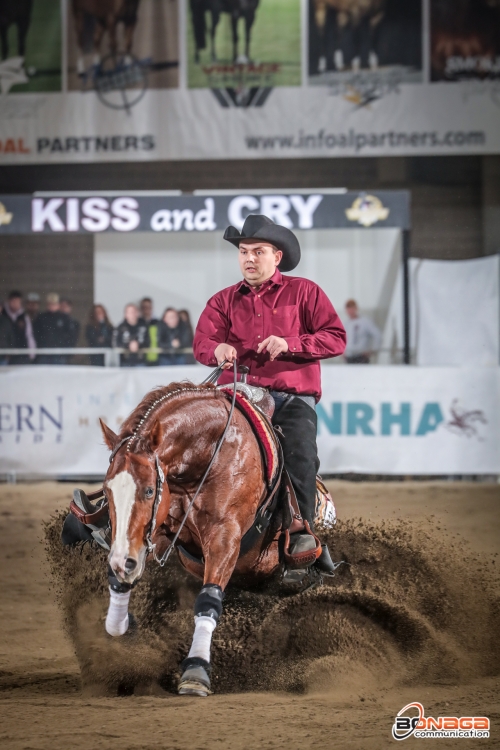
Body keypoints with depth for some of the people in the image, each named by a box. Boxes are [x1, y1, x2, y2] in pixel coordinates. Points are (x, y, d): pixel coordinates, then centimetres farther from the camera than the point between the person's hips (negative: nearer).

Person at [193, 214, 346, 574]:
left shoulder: (304, 292, 11)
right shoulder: (224, 301, 18)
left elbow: (336, 338, 1)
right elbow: (202, 343, 4)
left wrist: (289, 344, -14)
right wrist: (218, 348, -22)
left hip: (293, 397, -2)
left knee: (301, 450, -28)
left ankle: (303, 530, -23)